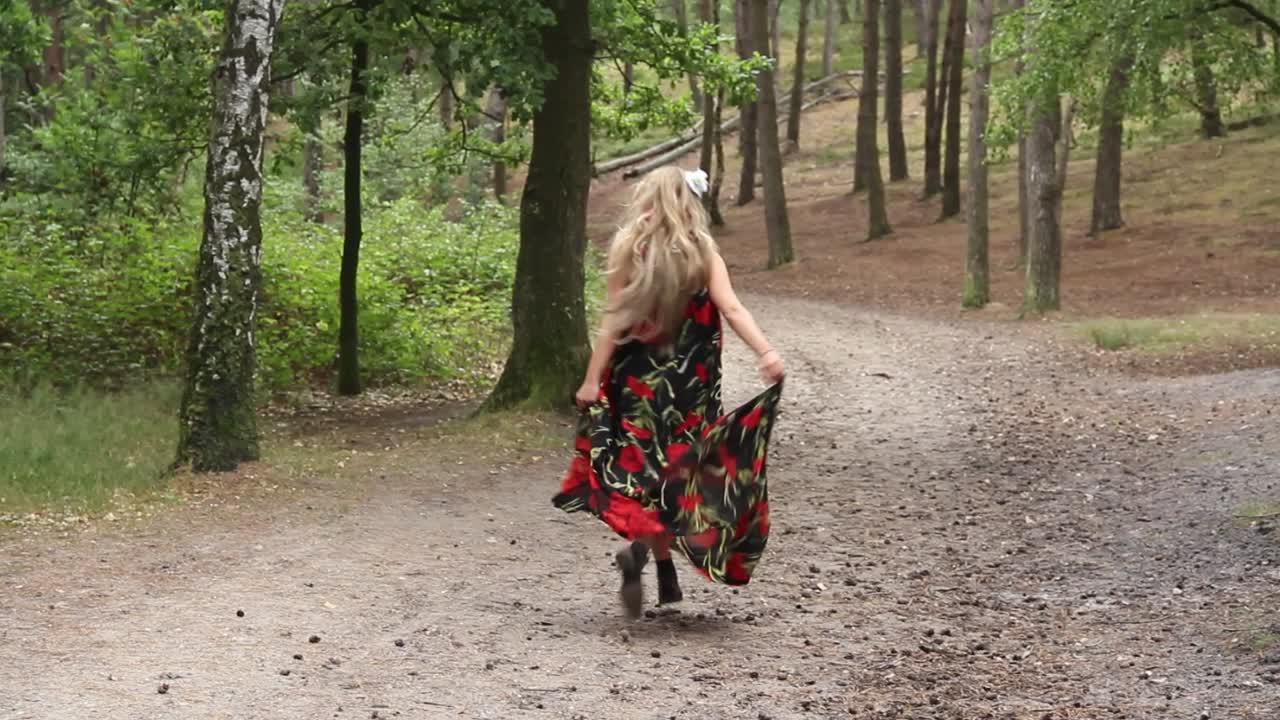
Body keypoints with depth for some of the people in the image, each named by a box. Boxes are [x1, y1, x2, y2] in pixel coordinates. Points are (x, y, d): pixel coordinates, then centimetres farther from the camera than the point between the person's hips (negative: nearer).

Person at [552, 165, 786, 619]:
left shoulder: (629, 249, -3)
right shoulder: (702, 251, -3)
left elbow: (614, 322, -6)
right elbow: (731, 309, -16)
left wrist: (592, 379, -4)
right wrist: (766, 352, -24)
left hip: (637, 380, 0)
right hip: (692, 383, 0)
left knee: (643, 468, 11)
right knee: (680, 470, 9)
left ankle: (666, 576, 5)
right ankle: (639, 549, -14)